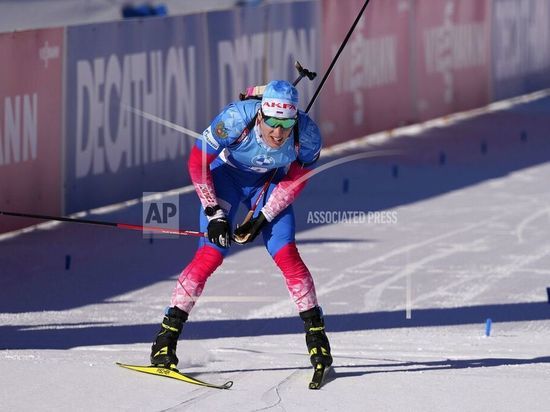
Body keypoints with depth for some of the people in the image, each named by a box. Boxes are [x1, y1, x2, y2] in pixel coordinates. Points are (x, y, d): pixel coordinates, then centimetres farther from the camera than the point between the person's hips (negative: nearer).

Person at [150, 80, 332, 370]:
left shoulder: (307, 134, -29)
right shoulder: (237, 119, -37)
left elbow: (296, 179, -11)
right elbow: (197, 163, -24)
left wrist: (262, 219, -14)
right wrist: (214, 214, -23)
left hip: (270, 182, 2)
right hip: (226, 174, -2)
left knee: (286, 255, -10)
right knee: (210, 255, -13)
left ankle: (316, 331, 6)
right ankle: (167, 335, -7)